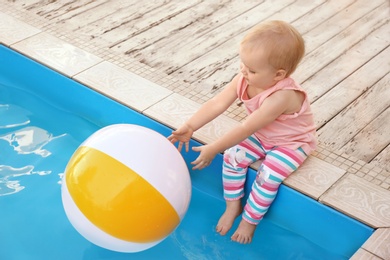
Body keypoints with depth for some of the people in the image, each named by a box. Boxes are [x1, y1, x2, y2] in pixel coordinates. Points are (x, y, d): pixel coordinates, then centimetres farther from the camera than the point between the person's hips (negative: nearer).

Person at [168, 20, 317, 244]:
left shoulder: (281, 97, -41)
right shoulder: (244, 80, -20)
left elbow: (245, 129, -40)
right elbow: (217, 104, -20)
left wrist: (213, 149, -37)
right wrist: (190, 127, -31)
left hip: (292, 142, -6)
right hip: (261, 136, 7)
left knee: (268, 176, -24)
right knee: (232, 157, -12)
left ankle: (250, 220, 2)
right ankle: (233, 205, 11)